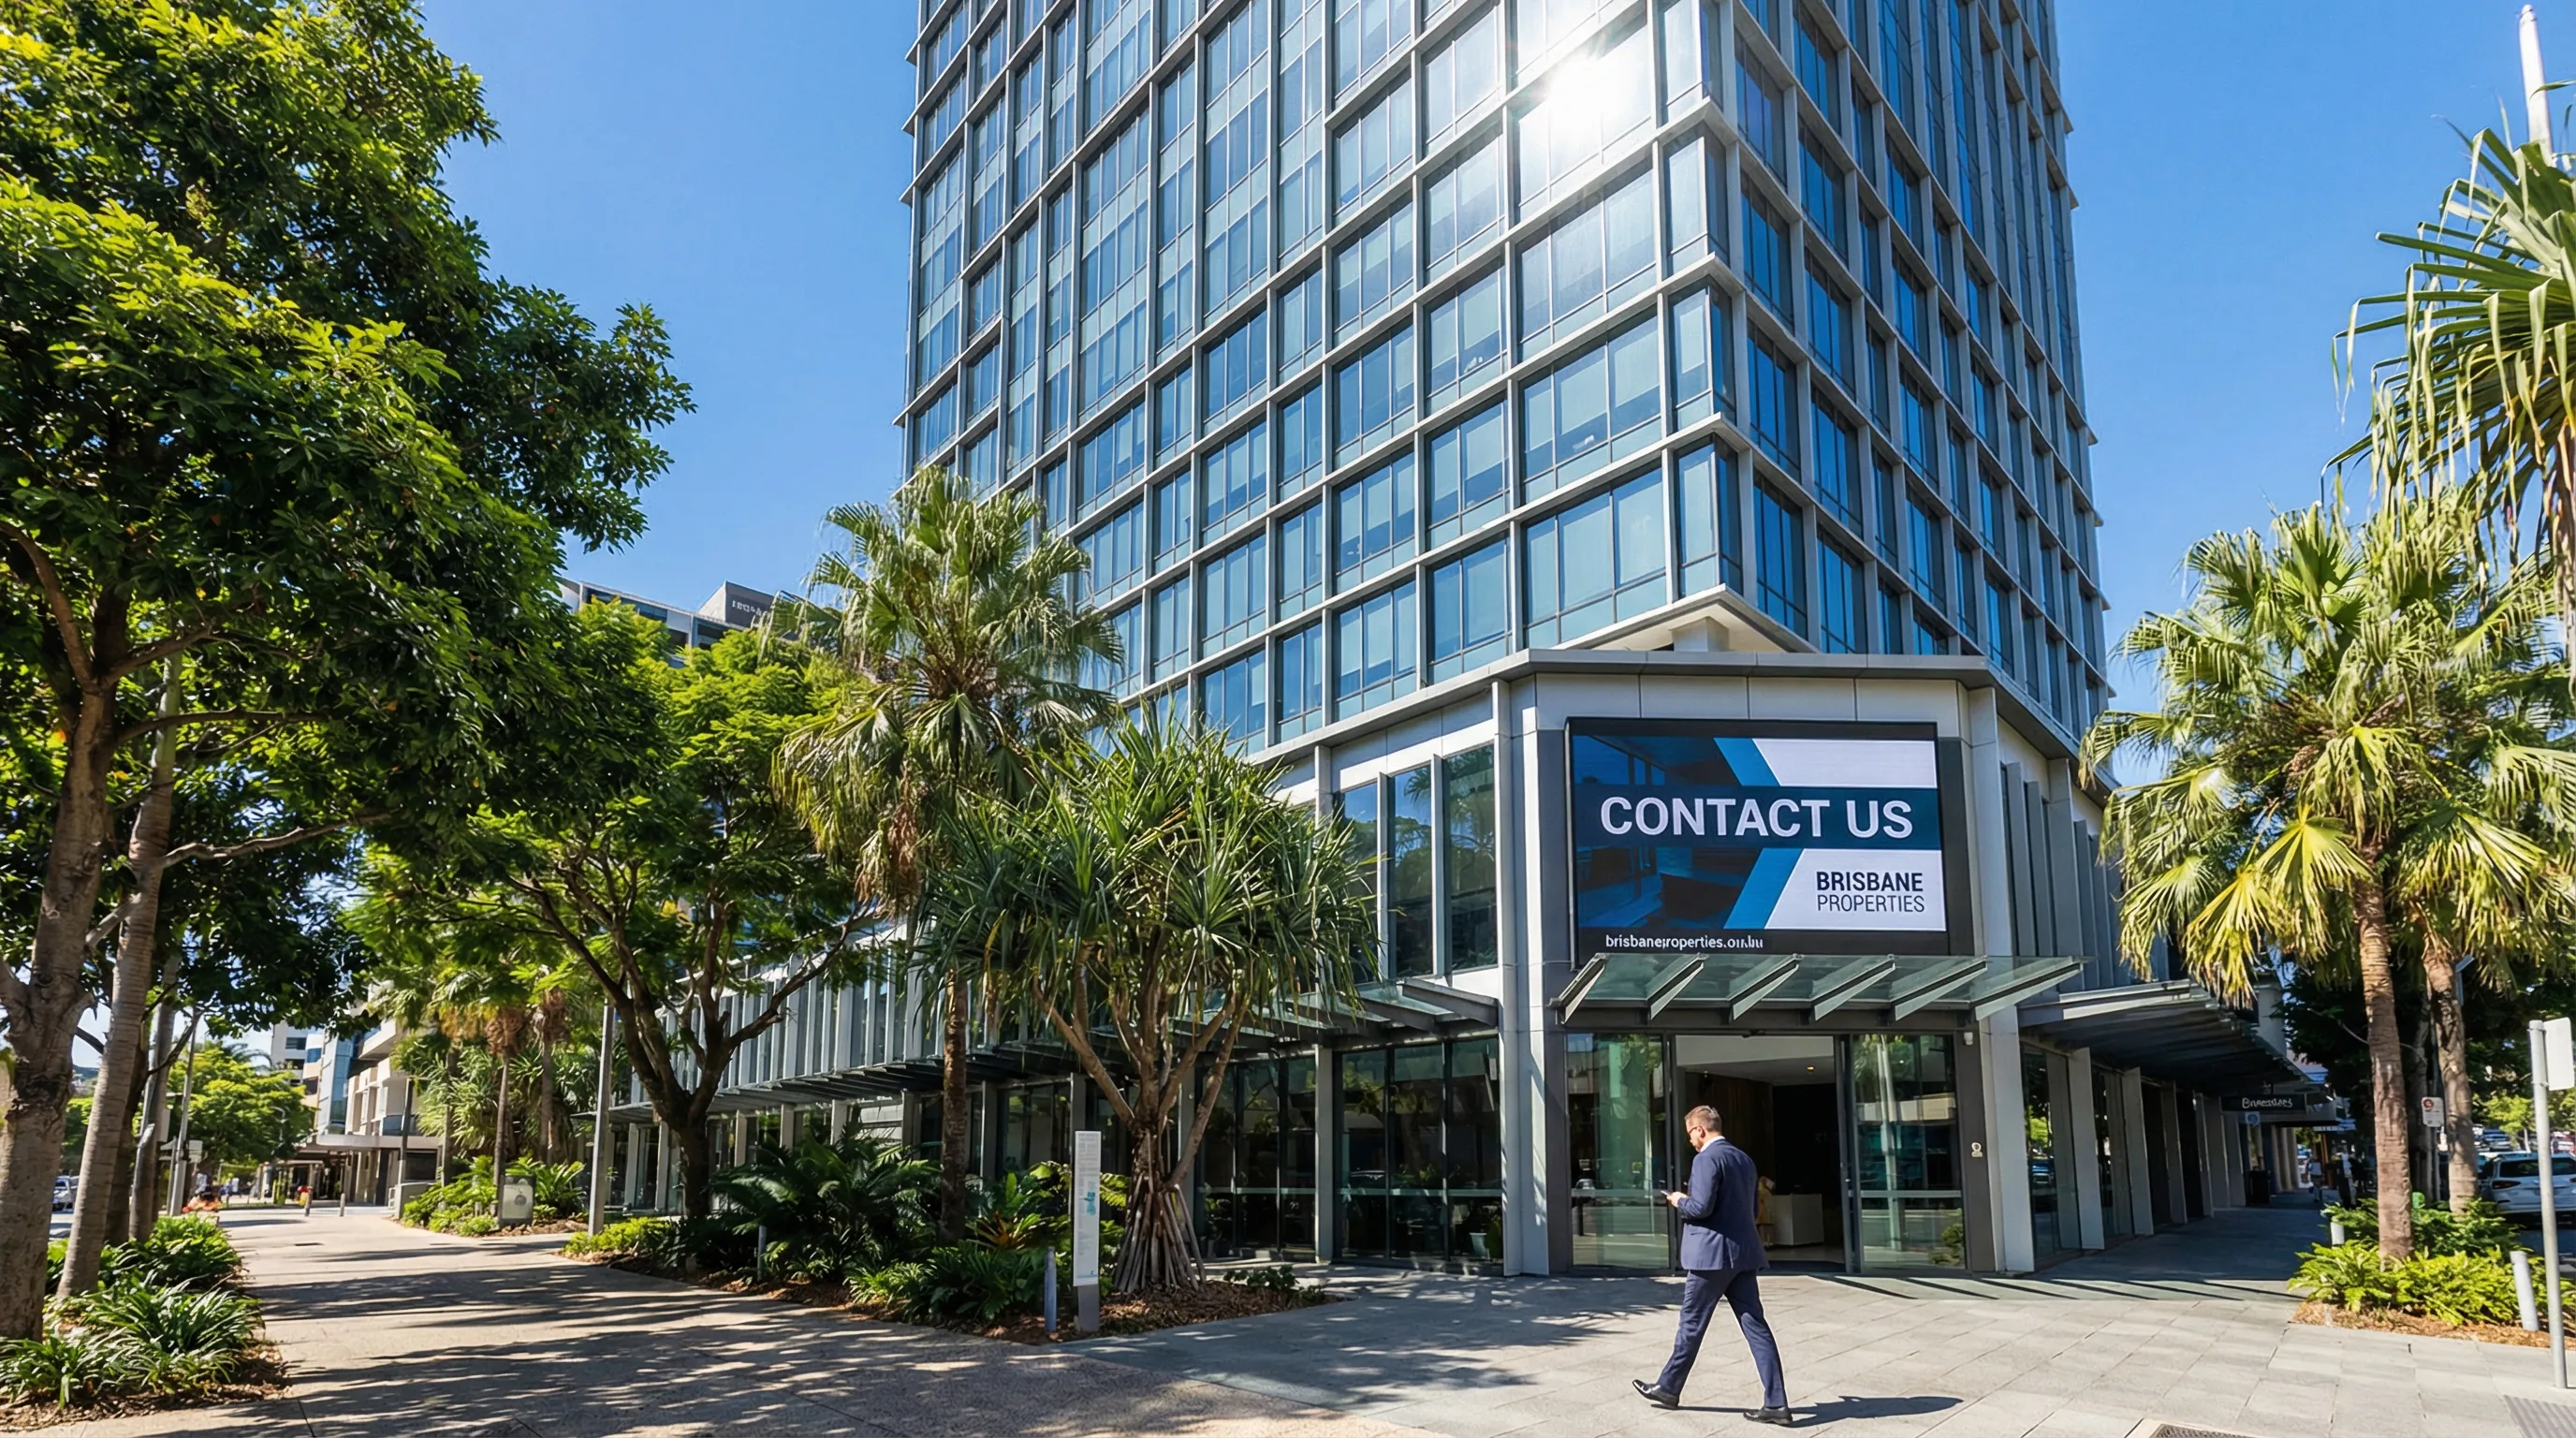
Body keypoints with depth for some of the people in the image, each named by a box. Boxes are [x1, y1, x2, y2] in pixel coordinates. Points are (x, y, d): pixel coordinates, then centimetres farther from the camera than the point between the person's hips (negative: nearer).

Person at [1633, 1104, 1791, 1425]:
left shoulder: (1706, 1159, -13)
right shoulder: (1743, 1158, 14)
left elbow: (1701, 1208, -21)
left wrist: (1679, 1201, -1)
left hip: (1711, 1253, -8)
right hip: (1742, 1253, 8)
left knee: (1692, 1324, 5)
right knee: (1755, 1325, 3)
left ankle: (1668, 1388, 19)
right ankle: (1776, 1403, -1)